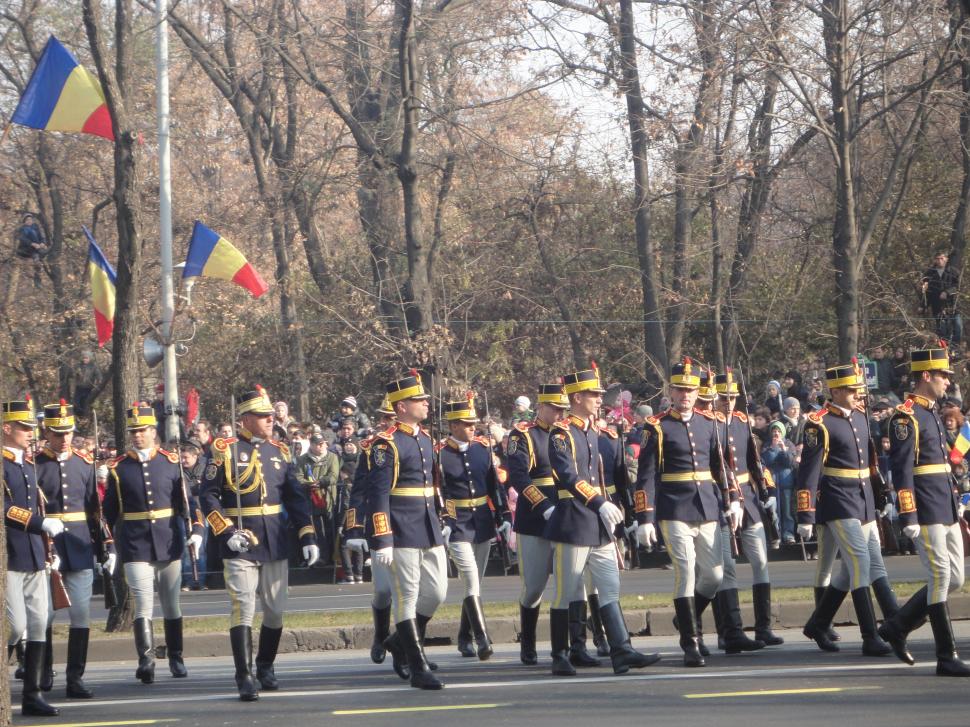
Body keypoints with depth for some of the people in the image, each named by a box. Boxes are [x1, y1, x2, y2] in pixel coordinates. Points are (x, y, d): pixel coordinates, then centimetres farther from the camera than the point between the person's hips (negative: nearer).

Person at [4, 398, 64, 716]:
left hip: (34, 558, 8)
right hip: (9, 558, -8)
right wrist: (42, 523, -20)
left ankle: (32, 695, 10)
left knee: (38, 625, 5)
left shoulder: (27, 463, 17)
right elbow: (5, 509, -20)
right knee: (15, 626, -11)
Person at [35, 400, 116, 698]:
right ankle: (44, 672, 22)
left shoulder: (85, 463, 10)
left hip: (80, 550, 3)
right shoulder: (35, 464, -2)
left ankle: (75, 678, 4)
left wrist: (107, 547, 10)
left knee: (81, 615, -1)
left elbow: (95, 509, 14)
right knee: (43, 615, 5)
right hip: (46, 549, -3)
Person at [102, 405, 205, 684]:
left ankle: (175, 659, 23)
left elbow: (186, 499, 6)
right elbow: (109, 511, 6)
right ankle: (146, 661, -21)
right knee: (143, 605, -13)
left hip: (169, 544, 2)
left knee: (171, 604, 12)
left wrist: (196, 530, -6)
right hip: (135, 547, -2)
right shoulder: (118, 468, 2)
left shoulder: (171, 462, 4)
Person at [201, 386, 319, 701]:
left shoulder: (279, 452, 10)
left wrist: (308, 537, 4)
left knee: (275, 610, 9)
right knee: (243, 609, -10)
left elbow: (296, 497, 12)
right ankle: (245, 678, -9)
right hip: (240, 547, -5)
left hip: (275, 545, 5)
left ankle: (265, 667, 27)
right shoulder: (226, 451, -4)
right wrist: (227, 532, -15)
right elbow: (209, 496, -5)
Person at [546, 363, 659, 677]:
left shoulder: (593, 434, 16)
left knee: (610, 590, 0)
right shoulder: (561, 434, -10)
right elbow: (568, 476, -21)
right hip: (572, 525, -8)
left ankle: (622, 652, -6)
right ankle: (560, 658, 7)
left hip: (599, 526, 8)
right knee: (566, 594, 0)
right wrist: (600, 504, -26)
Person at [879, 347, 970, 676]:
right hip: (926, 512, -10)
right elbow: (901, 469, -16)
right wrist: (908, 516, -20)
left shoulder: (932, 414, 18)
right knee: (940, 577, -8)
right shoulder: (906, 416, -11)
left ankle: (897, 627, 21)